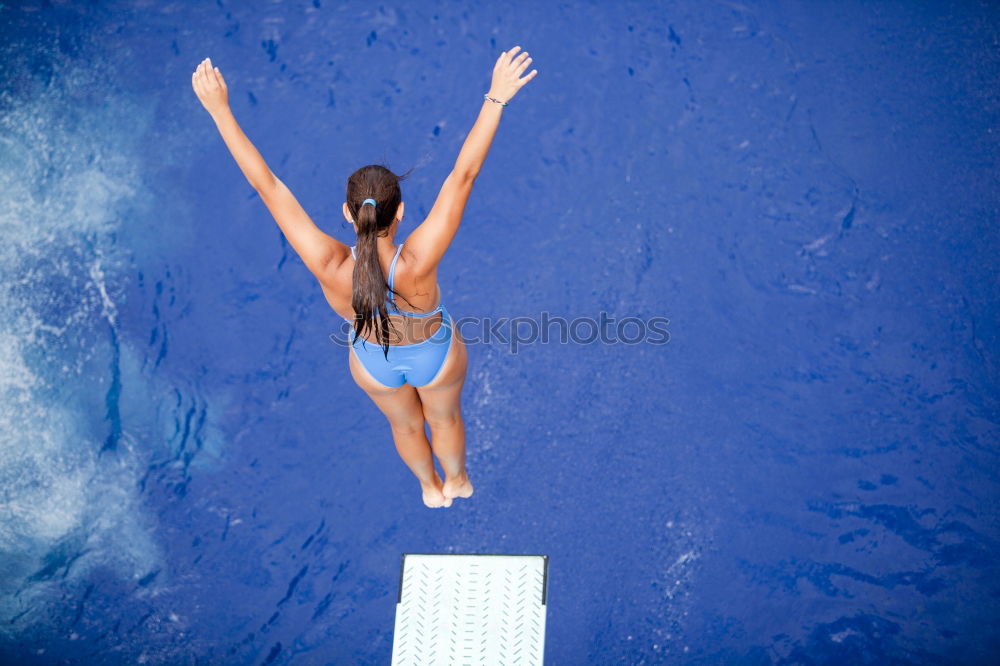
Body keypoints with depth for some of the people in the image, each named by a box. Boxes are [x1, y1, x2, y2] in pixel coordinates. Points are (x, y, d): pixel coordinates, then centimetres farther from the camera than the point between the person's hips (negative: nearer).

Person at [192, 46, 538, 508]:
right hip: (436, 356, -2)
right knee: (445, 418, 33)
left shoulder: (329, 268, -41)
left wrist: (220, 110, -33)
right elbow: (462, 175, -46)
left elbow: (267, 185, -38)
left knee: (405, 424, 35)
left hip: (374, 363, 2)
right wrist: (496, 99, -44)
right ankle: (457, 481, 66)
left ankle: (431, 488, 67)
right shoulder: (417, 263, -46)